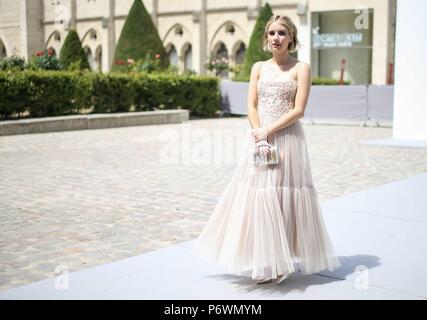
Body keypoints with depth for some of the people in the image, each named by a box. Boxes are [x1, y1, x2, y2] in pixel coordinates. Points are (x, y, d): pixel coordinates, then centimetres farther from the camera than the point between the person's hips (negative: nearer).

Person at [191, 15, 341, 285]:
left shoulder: (301, 68, 1)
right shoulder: (259, 67, 11)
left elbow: (298, 110, -7)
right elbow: (251, 107, 4)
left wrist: (268, 131, -14)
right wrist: (259, 139, -11)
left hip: (287, 138, -3)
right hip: (259, 137, 3)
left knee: (285, 197, -1)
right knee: (257, 196, 0)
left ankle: (283, 262, 11)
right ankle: (260, 261, 11)